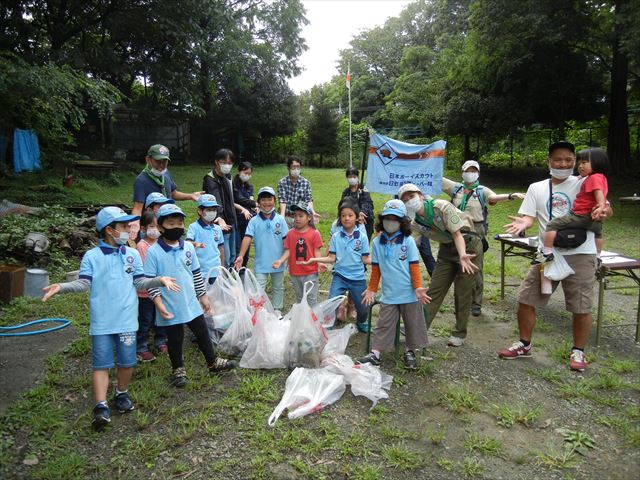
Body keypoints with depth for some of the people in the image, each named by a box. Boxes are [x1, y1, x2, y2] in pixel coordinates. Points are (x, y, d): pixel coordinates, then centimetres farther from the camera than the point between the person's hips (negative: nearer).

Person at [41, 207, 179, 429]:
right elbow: (84, 283, -7)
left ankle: (122, 394, 33)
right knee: (101, 364, -1)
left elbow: (140, 282, 5)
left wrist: (160, 280, -10)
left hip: (127, 320, 3)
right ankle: (101, 406, 3)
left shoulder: (132, 254, 7)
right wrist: (61, 287, -22)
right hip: (102, 322, -2)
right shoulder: (92, 256, -1)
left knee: (127, 362, 11)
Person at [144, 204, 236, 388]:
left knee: (203, 333, 16)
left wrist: (203, 296, 12)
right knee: (175, 339, 12)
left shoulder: (188, 247, 1)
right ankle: (178, 370, 32)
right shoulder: (154, 252, -12)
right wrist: (159, 303, -18)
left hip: (191, 303, 4)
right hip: (170, 308, -4)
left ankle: (213, 362, 34)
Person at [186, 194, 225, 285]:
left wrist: (222, 267, 20)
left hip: (216, 271, 5)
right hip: (200, 271, -4)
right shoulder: (194, 227, -5)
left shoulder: (217, 229, 8)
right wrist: (196, 244, -40)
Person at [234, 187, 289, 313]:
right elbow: (247, 238, -15)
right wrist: (241, 256, -25)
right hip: (260, 263, -2)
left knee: (278, 287, 18)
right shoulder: (254, 221, -7)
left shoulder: (280, 220, -3)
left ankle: (277, 310, 35)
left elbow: (286, 240, -1)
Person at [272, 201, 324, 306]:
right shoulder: (290, 233, 2)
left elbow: (316, 252, -6)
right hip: (295, 273, 4)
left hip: (310, 273, -4)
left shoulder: (314, 233, -7)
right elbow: (288, 251, 1)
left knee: (311, 299, 2)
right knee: (299, 299, 20)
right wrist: (280, 261, -15)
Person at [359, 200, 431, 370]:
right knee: (384, 325, 5)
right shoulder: (377, 242, 0)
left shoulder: (408, 241, -6)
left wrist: (418, 287, -12)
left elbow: (414, 266, -6)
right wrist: (371, 289, 11)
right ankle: (375, 353, 12)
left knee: (412, 324, 11)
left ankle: (409, 352, 28)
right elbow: (375, 269, 8)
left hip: (409, 294, -1)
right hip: (388, 295, 1)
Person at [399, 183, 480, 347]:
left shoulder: (441, 206, -24)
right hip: (446, 248, 6)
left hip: (467, 244, -5)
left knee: (463, 293, -1)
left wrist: (462, 256, -41)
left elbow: (457, 234, -27)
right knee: (435, 289, 3)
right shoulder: (416, 222, -7)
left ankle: (459, 334, 13)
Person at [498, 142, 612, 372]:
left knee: (581, 307, 2)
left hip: (580, 254, -3)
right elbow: (529, 217, 3)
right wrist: (522, 223, -21)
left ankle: (578, 351, 24)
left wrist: (602, 212, -31)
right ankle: (524, 345, 24)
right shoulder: (536, 188, 10)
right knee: (526, 299, 5)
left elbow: (606, 207, -6)